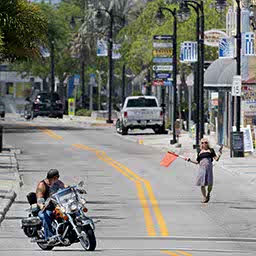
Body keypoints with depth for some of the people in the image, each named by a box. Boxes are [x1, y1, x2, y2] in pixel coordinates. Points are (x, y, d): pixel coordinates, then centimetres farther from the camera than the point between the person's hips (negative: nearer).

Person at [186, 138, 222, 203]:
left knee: (210, 184, -7)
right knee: (202, 184, -3)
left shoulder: (211, 150, 10)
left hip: (209, 167, -2)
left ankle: (208, 194, 23)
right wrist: (190, 160, 7)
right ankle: (204, 197, 11)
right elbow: (197, 162, 18)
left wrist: (219, 154, -12)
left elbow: (216, 159, 6)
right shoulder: (200, 152, 15)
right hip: (202, 167, 2)